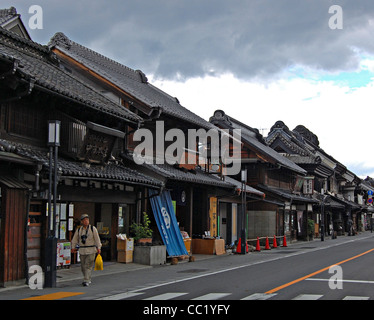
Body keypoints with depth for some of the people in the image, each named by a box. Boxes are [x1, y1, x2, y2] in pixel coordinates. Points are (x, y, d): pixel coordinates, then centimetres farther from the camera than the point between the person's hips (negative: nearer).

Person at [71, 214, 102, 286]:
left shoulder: (93, 229, 0)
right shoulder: (79, 230, 10)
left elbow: (97, 239, -3)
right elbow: (75, 239, 13)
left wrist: (98, 248, -9)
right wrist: (73, 247, 4)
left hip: (91, 250, -4)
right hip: (82, 250, 4)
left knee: (88, 266, -10)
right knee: (83, 266, 8)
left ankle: (86, 281, -10)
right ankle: (88, 279, 24)